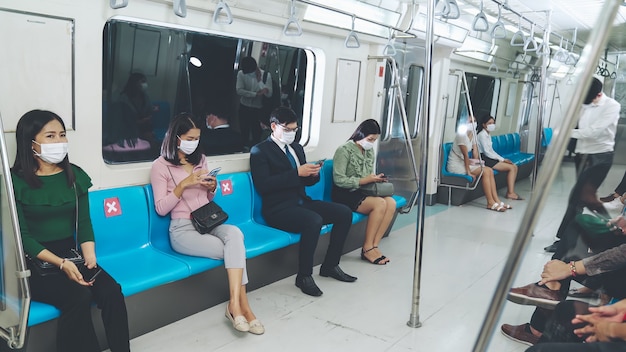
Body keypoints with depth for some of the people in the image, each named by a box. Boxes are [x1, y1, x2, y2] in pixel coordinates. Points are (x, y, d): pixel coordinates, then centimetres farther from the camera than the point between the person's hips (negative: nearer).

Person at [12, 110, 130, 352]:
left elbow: (84, 223, 6)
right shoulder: (16, 181, -7)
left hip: (71, 255, 4)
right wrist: (61, 264, -21)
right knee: (79, 296, -29)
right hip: (35, 264, -4)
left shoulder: (75, 175, 6)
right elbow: (22, 236, -10)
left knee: (112, 291, -21)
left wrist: (89, 257, -13)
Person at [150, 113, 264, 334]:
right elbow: (161, 209, -7)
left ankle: (235, 304, -30)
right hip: (183, 229, -4)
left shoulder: (200, 159, 15)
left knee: (234, 233, -31)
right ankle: (242, 306, -16)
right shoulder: (161, 166, -2)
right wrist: (184, 184, -17)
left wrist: (212, 188, -1)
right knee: (235, 249, -26)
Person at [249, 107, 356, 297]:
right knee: (314, 220, -34)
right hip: (278, 208, -8)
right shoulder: (260, 151, -6)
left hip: (301, 202, 8)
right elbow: (263, 185, -19)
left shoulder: (297, 147, 17)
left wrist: (313, 174, -4)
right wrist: (297, 173, -21)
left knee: (344, 212, -6)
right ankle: (304, 276, -17)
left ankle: (330, 265, 7)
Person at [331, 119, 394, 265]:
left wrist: (376, 178, -1)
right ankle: (367, 248, -16)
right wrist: (364, 180, -21)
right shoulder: (344, 150, -11)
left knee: (391, 203, -19)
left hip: (361, 193, 7)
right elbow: (339, 180, -18)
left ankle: (373, 245, -17)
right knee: (380, 204, -28)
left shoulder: (370, 151, 12)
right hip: (344, 194, -7)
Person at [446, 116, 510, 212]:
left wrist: (476, 161, -9)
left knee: (490, 170, -6)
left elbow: (475, 152, 8)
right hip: (456, 166, -9)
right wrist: (468, 172, -20)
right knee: (485, 171, -20)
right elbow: (465, 155, -20)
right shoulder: (462, 135, -18)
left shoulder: (472, 135, 9)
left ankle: (496, 201, -6)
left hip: (464, 163, 9)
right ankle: (490, 203, -15)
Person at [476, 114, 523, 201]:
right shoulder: (482, 135, -13)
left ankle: (510, 192, -7)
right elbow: (487, 152, -17)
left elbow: (491, 150, 15)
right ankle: (510, 193, -10)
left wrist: (502, 159, 1)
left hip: (490, 158, 9)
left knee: (514, 166, -1)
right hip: (484, 159, -9)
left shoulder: (488, 134, 16)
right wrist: (502, 159, -12)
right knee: (511, 168, -15)